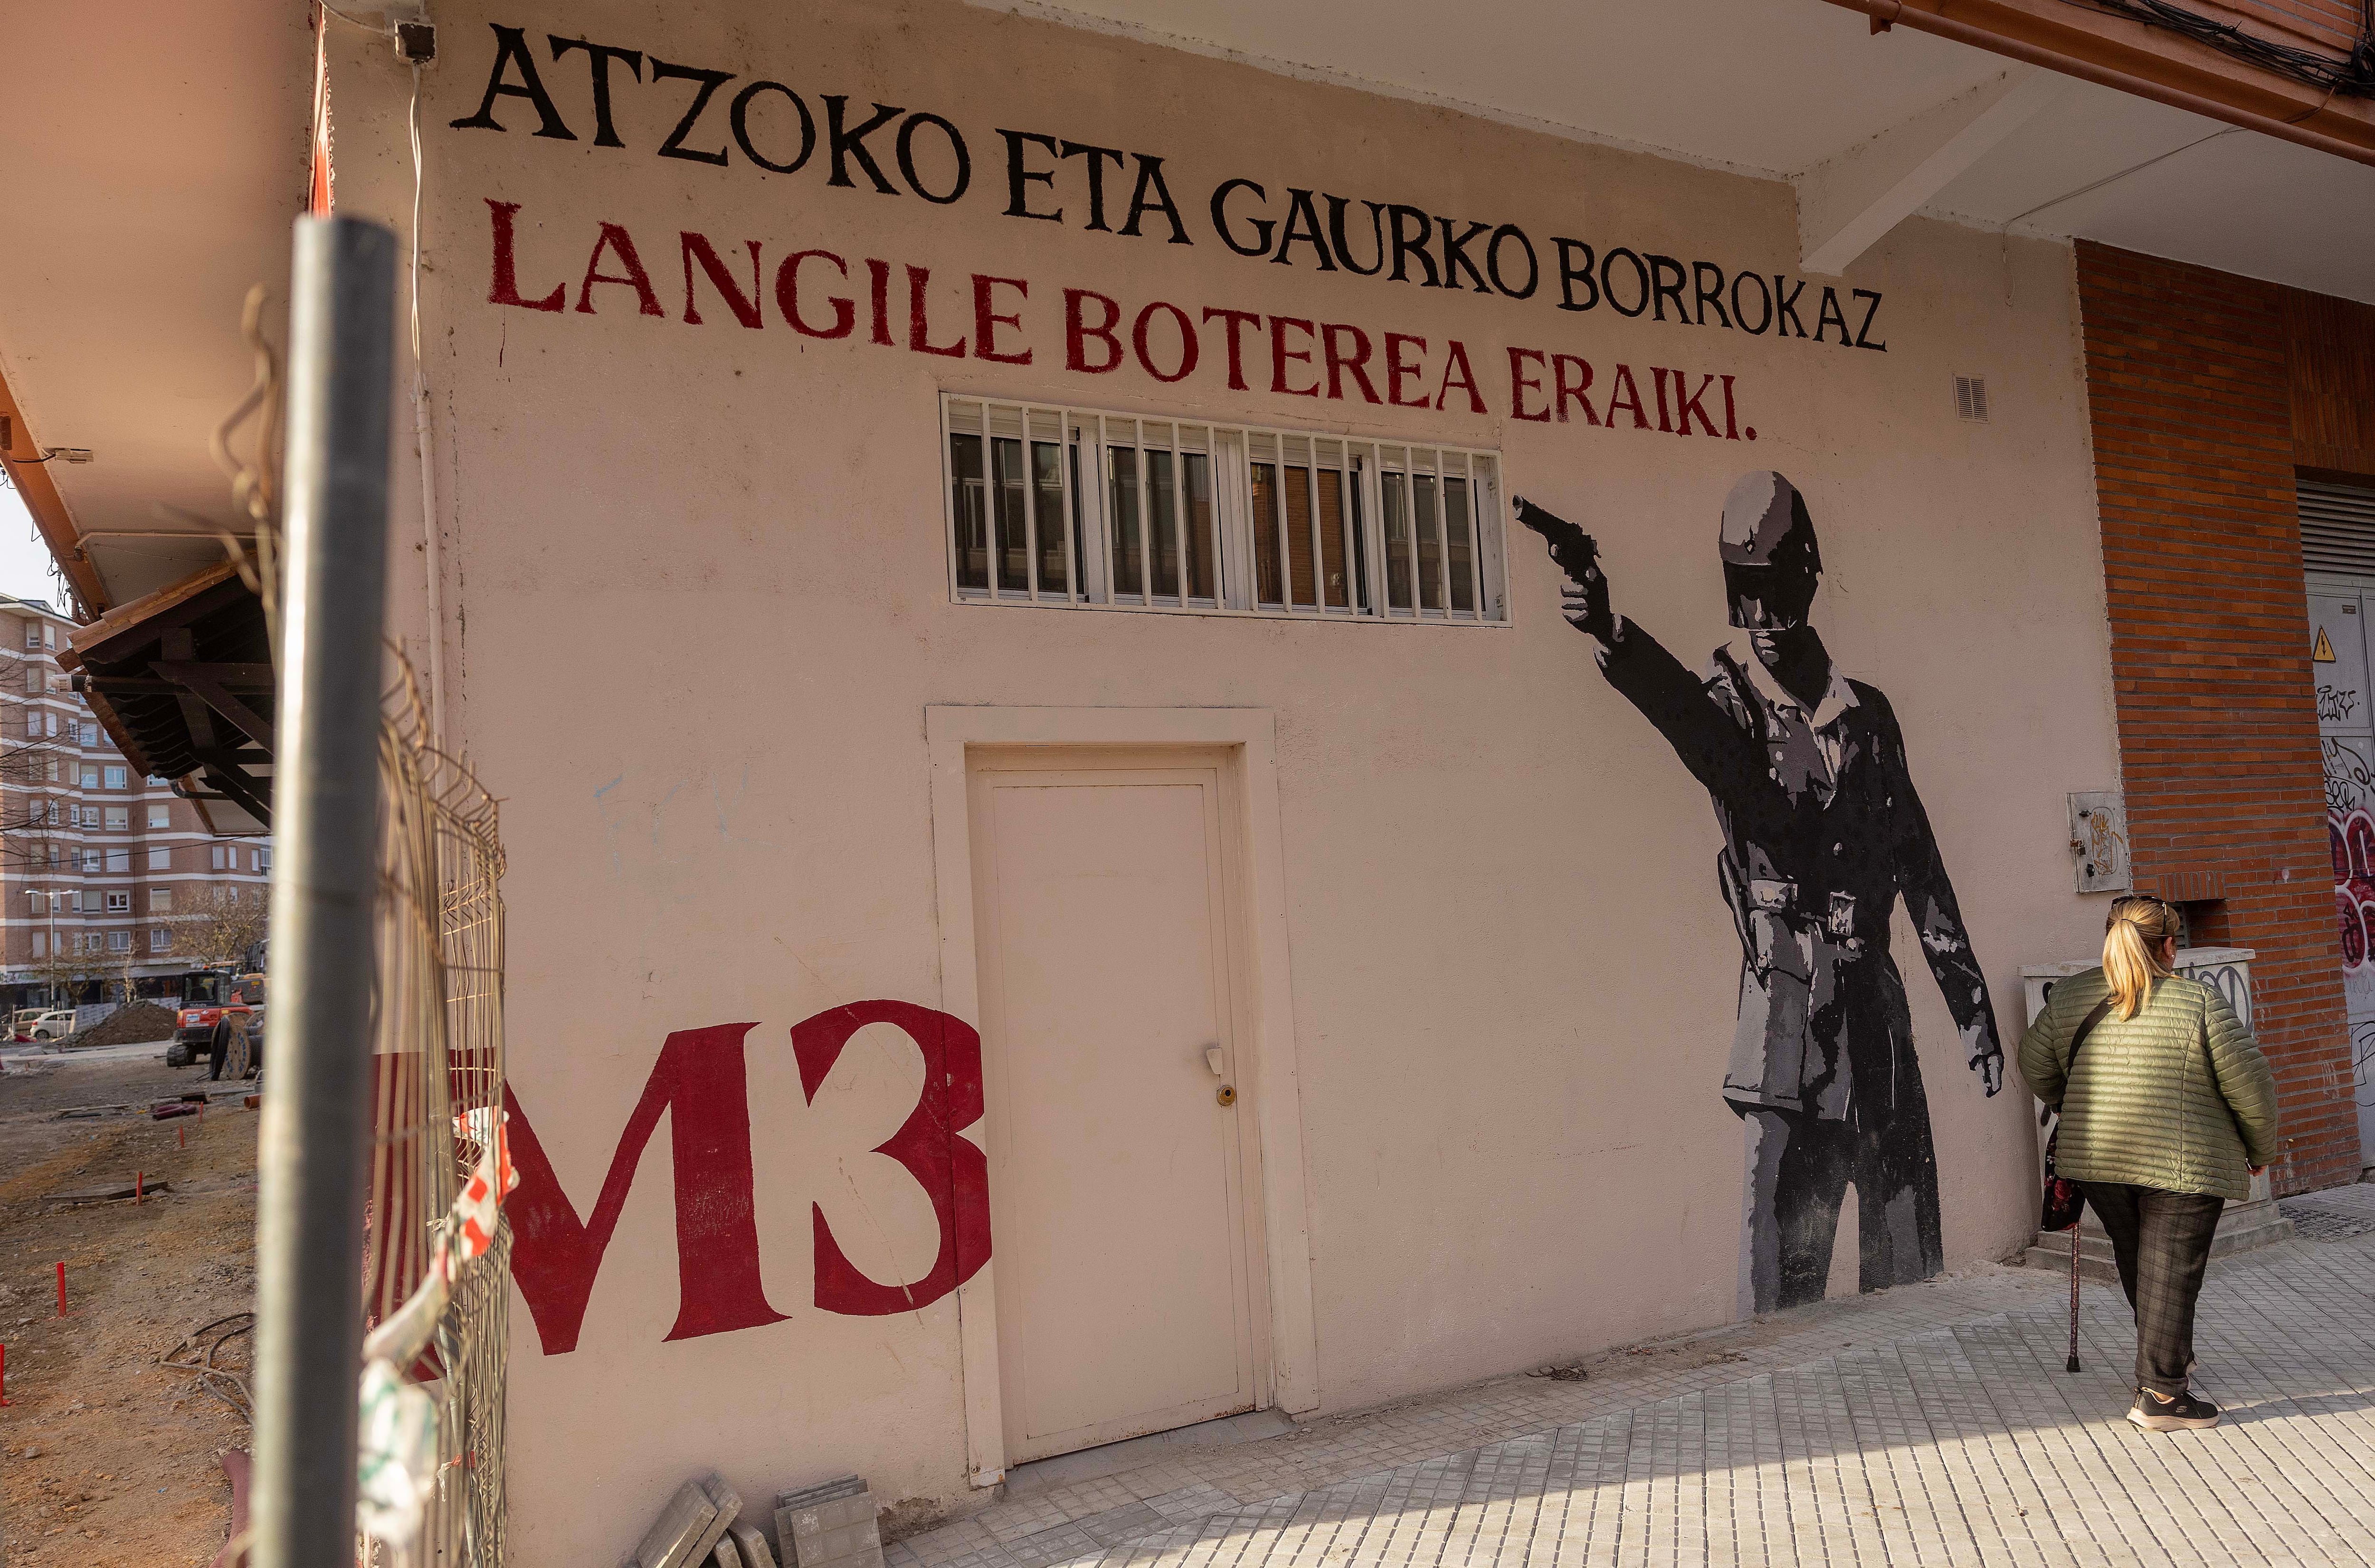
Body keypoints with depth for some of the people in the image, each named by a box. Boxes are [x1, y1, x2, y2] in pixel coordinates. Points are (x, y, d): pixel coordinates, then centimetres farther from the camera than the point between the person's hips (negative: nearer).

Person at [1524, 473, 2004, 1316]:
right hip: (1787, 1001, -5)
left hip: (1878, 1003, 5)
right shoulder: (1729, 702, -1)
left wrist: (1972, 1002, 15)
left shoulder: (1867, 712, 12)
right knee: (1784, 1245, -6)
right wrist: (1609, 634, -49)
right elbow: (1691, 717, -28)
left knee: (1910, 1258, 12)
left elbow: (1921, 867, 16)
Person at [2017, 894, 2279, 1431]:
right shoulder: (2199, 1002, -9)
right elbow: (2250, 1084, -5)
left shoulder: (2068, 997, 4)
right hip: (2182, 1165, -4)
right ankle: (2161, 1394, 7)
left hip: (2096, 1160, 5)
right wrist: (2259, 1150, 11)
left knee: (2137, 1264, 20)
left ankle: (2171, 1358, 36)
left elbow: (2035, 1066, 14)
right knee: (2171, 1272, 3)